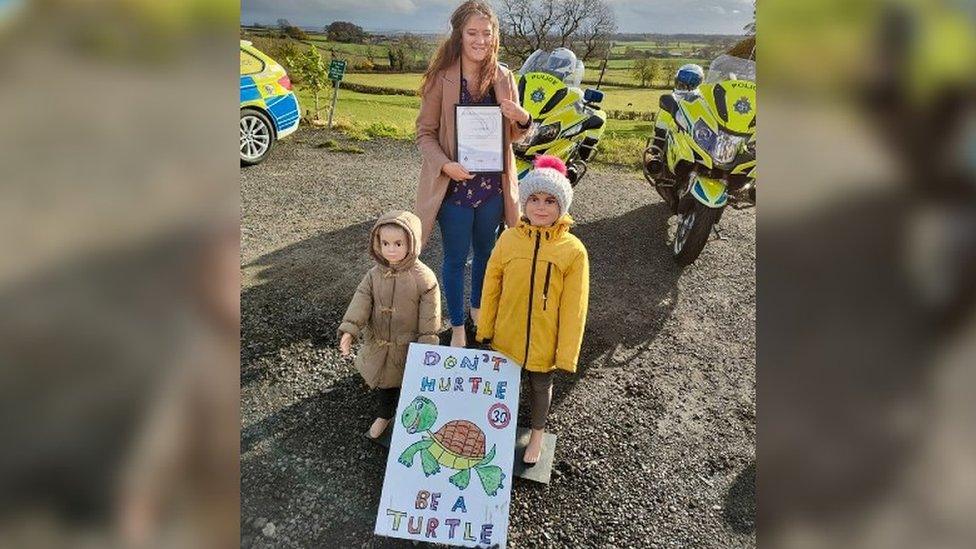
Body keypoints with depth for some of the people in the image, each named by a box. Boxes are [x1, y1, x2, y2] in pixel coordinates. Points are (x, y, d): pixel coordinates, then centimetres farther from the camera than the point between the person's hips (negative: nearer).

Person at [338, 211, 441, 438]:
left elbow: (429, 316, -16)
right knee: (385, 382, 25)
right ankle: (384, 415, 50)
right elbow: (361, 302, -11)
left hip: (410, 347, -4)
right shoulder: (374, 275, -8)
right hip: (379, 346, 4)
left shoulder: (424, 278, -21)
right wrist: (348, 331, -23)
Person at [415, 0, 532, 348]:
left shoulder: (503, 77, 1)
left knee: (485, 251, 20)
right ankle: (457, 327, 25)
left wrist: (523, 120, -13)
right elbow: (425, 133, -6)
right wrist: (445, 164, -24)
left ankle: (478, 309, 43)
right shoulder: (441, 78, -9)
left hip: (493, 185, 4)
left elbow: (514, 135, 9)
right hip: (454, 185, -4)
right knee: (455, 259, 8)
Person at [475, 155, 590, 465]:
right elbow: (491, 288, -3)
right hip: (505, 338, 2)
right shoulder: (508, 239, -12)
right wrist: (484, 330, 3)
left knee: (541, 387, 24)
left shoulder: (573, 251, -19)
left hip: (545, 344, -1)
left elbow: (574, 308, -14)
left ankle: (537, 433, 52)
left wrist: (567, 354, -11)